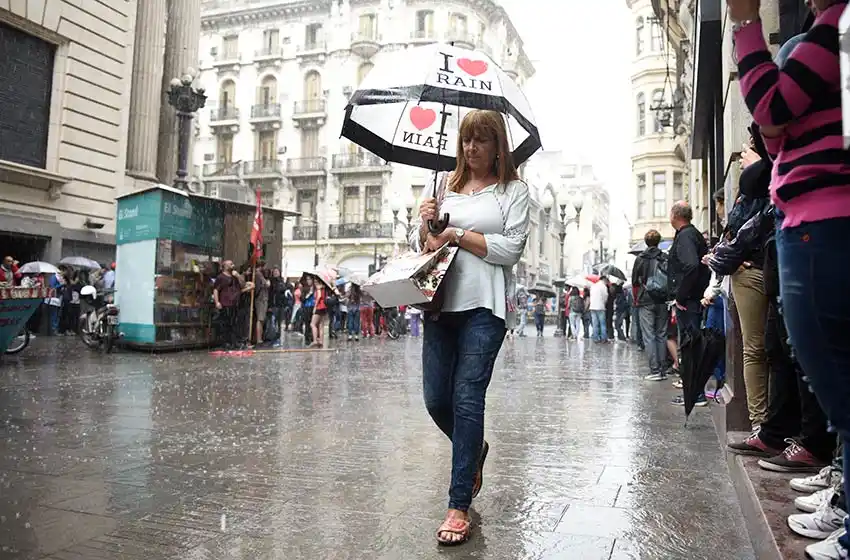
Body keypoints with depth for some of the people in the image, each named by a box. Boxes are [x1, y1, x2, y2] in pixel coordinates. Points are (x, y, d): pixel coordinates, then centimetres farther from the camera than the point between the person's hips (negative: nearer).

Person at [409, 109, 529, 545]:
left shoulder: (513, 189, 5)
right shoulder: (443, 185, 14)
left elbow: (512, 249, -6)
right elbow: (419, 244, 16)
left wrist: (458, 234, -8)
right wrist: (425, 223, -6)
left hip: (485, 305, -4)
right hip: (442, 301, 4)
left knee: (467, 396, -8)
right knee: (435, 398, 6)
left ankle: (459, 505, 4)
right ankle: (474, 449, 39)